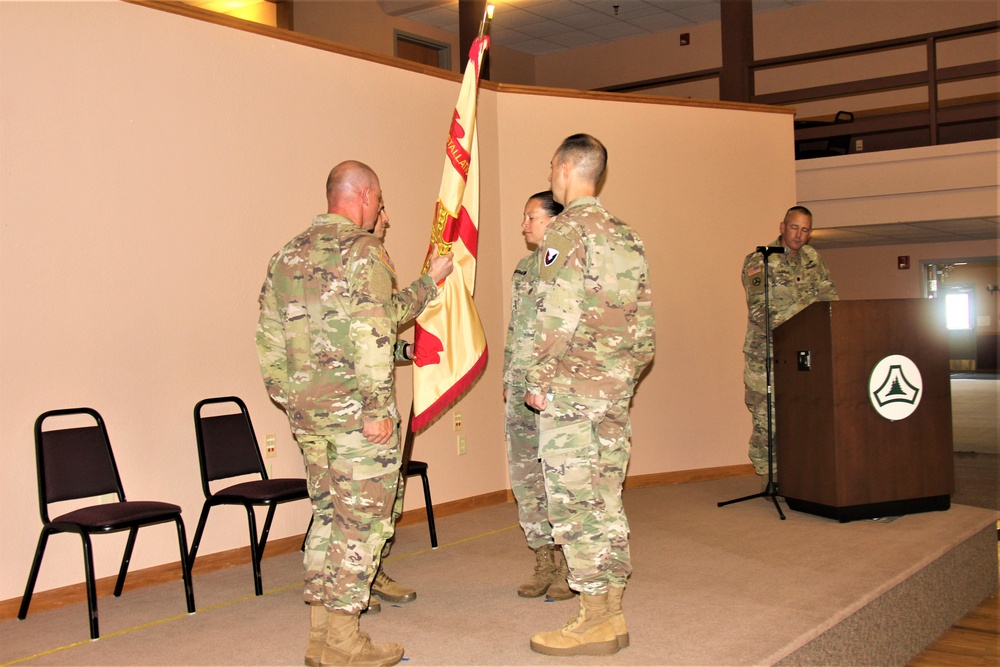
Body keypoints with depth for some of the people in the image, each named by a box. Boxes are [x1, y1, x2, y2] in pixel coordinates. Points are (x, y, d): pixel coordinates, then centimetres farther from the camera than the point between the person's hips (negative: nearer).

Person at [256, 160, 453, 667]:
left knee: (329, 517, 16)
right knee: (363, 520, 2)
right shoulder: (363, 250, -10)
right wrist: (378, 409, -17)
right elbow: (371, 335, -19)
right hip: (354, 406, -8)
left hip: (305, 409, 8)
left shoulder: (287, 254, 14)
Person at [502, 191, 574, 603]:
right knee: (524, 473, 9)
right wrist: (509, 378, 18)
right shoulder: (524, 267, 16)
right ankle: (545, 560, 20)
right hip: (522, 386, 8)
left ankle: (571, 567, 9)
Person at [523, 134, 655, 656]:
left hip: (571, 391, -8)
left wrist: (538, 382, -11)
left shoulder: (566, 230, -9)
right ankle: (612, 615, 19)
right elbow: (643, 320, 14)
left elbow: (559, 316, -18)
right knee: (606, 500, 12)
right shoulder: (626, 235, 14)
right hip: (616, 389, 8)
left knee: (574, 504, -1)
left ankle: (594, 622, 4)